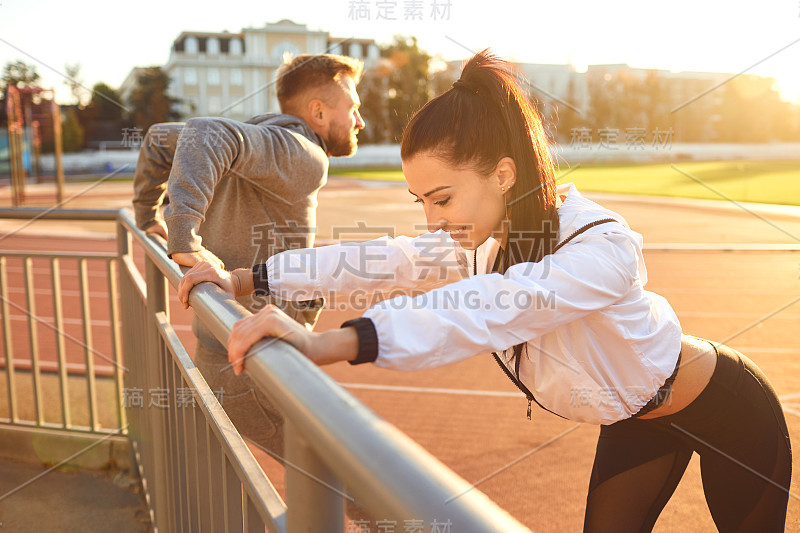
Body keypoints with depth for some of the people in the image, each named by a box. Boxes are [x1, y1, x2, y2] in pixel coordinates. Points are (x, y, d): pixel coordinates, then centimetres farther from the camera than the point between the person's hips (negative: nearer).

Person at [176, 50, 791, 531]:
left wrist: (327, 344, -65)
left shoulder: (601, 247, -39)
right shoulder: (490, 238, -15)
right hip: (632, 418, 6)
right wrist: (245, 278, -25)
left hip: (728, 410, -6)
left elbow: (491, 311, -55)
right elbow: (389, 261, -21)